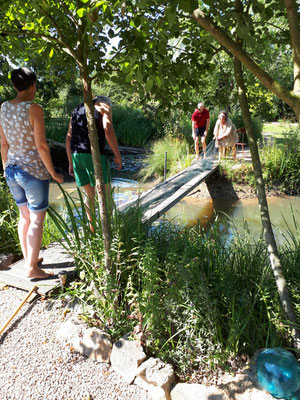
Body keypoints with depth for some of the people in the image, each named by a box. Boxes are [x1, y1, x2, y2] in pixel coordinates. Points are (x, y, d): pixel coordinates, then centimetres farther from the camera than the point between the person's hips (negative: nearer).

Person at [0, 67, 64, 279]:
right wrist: (53, 173, -10)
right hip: (34, 171, -7)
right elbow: (41, 146, -20)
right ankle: (32, 269, 12)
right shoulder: (35, 109, -17)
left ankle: (29, 259, 33)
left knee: (25, 215, 20)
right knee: (37, 219, 4)